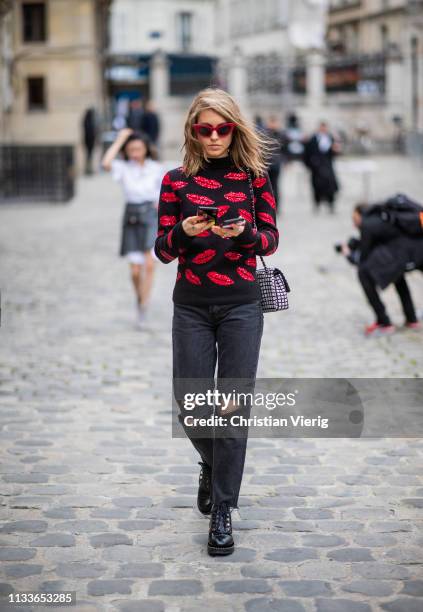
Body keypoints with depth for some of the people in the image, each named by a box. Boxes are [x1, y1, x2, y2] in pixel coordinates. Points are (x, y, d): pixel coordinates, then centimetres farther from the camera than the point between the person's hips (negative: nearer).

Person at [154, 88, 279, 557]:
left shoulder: (254, 177, 3)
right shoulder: (176, 180, 3)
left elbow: (270, 240, 0)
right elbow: (163, 250, 1)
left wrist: (242, 233, -20)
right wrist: (183, 232, -20)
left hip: (241, 305, -1)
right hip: (191, 306, 1)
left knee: (232, 407, -2)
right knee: (190, 404, 3)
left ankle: (222, 510, 7)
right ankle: (211, 464, 36)